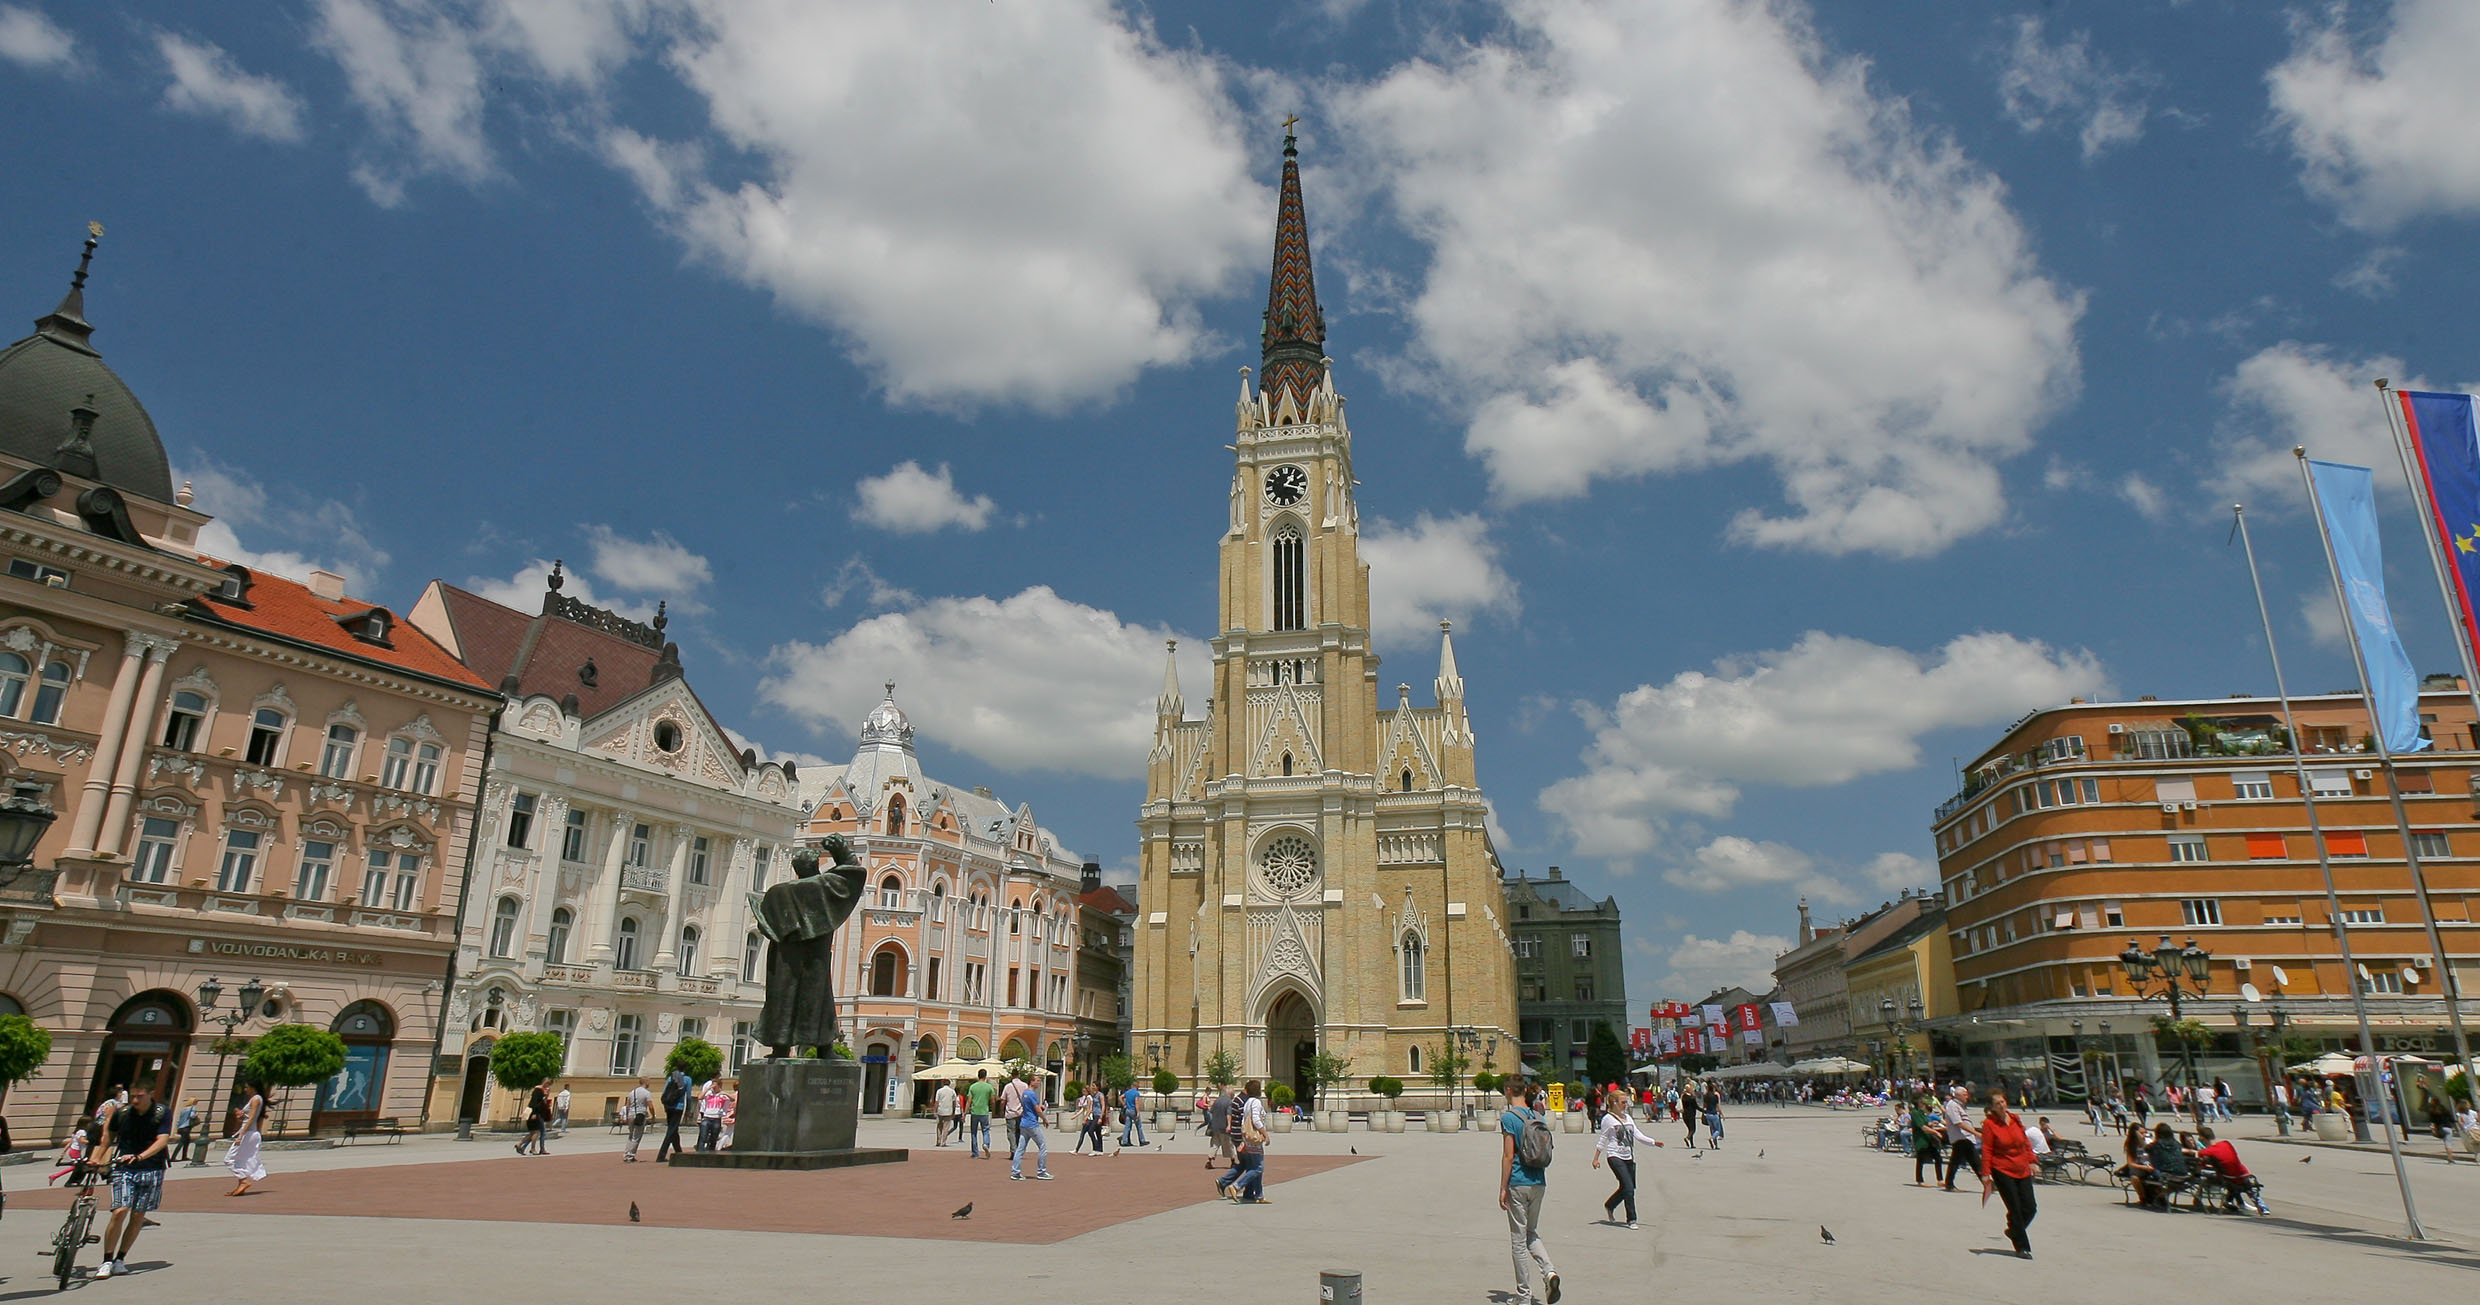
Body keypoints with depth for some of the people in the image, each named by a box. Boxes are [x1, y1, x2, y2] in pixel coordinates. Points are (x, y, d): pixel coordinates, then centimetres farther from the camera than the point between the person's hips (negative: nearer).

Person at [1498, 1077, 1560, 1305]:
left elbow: (1508, 1156, -15)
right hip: (1539, 1183, 6)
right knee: (1531, 1233, 21)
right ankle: (1549, 1271, -3)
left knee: (1518, 1240, 4)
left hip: (1518, 1184, -6)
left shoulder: (1509, 1117, -12)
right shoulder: (1537, 1116, 7)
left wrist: (1503, 1189, -9)